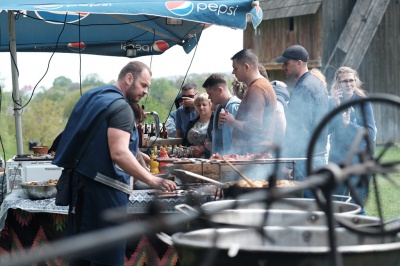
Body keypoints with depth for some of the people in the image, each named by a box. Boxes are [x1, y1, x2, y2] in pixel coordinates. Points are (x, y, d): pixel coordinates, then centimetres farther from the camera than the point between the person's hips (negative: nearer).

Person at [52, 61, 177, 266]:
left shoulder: (92, 96, 15)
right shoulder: (121, 107, -14)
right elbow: (118, 153, -26)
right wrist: (153, 181, -29)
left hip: (81, 182, 9)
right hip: (103, 188, -9)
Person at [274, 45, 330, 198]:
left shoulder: (304, 88, -14)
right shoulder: (317, 84, 19)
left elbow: (299, 129, -19)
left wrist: (288, 164, -18)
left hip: (305, 160, -10)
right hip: (319, 156, 10)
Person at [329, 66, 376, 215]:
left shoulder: (363, 102, -4)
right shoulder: (333, 101, 5)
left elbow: (370, 133, -9)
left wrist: (348, 124, -21)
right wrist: (335, 107, -17)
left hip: (359, 159, -3)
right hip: (337, 159, 3)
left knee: (357, 206, -2)